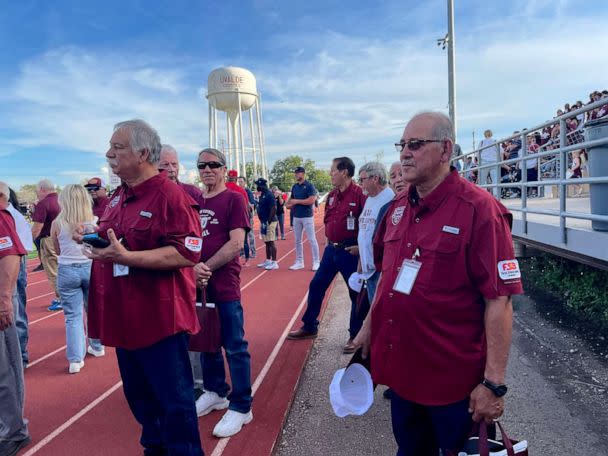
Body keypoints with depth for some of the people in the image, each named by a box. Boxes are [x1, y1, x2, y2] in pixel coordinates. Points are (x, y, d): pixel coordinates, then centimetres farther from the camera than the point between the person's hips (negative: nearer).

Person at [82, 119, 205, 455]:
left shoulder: (171, 196, -18)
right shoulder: (118, 196, 10)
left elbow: (187, 253, -25)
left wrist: (126, 257, -28)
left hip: (160, 319, -9)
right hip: (124, 318, 9)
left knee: (174, 400, 5)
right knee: (138, 395, 23)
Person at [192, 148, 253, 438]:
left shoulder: (234, 199, -6)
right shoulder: (196, 201, 11)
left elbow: (236, 243, -14)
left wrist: (206, 267, -16)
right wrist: (194, 267, -9)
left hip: (225, 286, -6)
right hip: (199, 284, 7)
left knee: (234, 347, 1)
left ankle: (241, 407, 14)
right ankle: (215, 392, 36)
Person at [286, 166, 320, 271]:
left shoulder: (309, 185, -8)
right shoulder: (294, 186, 12)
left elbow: (312, 200, -17)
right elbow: (291, 199, 23)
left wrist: (297, 201, -14)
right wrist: (288, 204, 0)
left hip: (307, 216, -7)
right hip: (296, 216, 7)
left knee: (312, 239, -4)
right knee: (298, 240, 11)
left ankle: (316, 262, 3)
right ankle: (299, 262, 20)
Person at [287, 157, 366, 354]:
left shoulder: (359, 194, -15)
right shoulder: (332, 195, 9)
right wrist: (331, 238, 10)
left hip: (350, 251, -8)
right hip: (331, 249, 8)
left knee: (356, 293, 5)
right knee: (316, 286, 12)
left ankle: (355, 336, 18)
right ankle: (309, 327, 27)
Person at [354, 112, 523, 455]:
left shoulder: (479, 209, -18)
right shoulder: (399, 207, 4)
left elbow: (499, 300, -20)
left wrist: (493, 383, -19)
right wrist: (370, 326, 15)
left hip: (454, 380, -6)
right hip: (401, 368, 7)